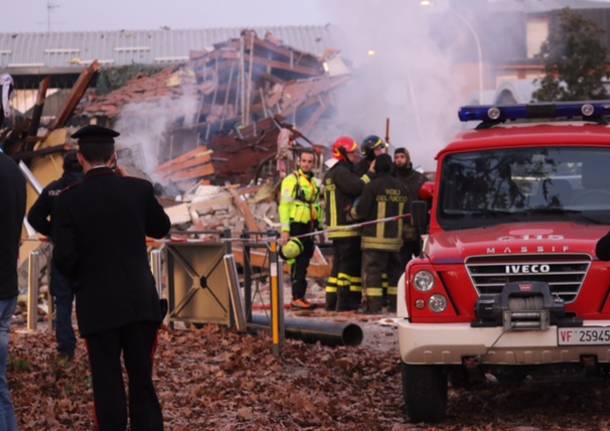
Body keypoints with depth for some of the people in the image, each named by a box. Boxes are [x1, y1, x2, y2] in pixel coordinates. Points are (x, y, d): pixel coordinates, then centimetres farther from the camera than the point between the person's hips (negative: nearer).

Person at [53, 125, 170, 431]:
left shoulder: (69, 199, -8)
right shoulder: (138, 189, -3)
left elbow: (63, 258, -11)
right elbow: (161, 228, 15)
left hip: (97, 305, -2)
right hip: (140, 302, 2)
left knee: (107, 386, 4)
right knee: (142, 382, 10)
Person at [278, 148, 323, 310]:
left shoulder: (314, 182, 17)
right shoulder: (291, 180, -6)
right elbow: (284, 205, -12)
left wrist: (320, 226, 19)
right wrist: (285, 230, -18)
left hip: (309, 228, 7)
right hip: (296, 226, -7)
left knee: (304, 263, 9)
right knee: (298, 263, -11)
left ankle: (301, 296, 13)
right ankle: (297, 298, -12)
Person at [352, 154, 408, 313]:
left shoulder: (372, 186, -11)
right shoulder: (401, 187, 9)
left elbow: (361, 211, -10)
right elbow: (406, 212, 14)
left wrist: (352, 211, 10)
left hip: (375, 238, -6)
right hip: (396, 238, 6)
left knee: (372, 271, -4)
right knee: (394, 271, 13)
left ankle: (374, 305, -10)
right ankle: (395, 304, 14)